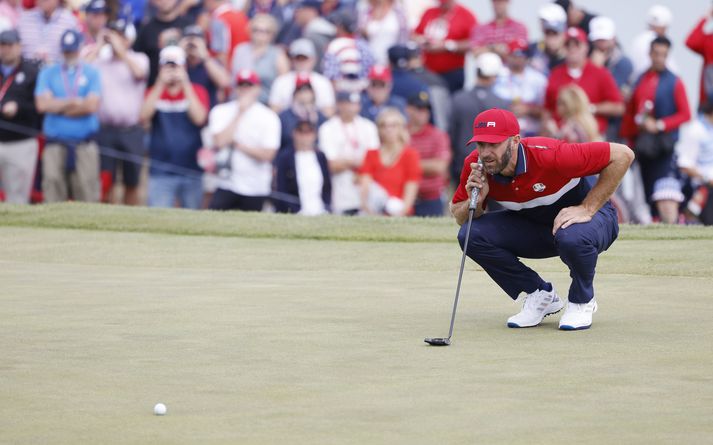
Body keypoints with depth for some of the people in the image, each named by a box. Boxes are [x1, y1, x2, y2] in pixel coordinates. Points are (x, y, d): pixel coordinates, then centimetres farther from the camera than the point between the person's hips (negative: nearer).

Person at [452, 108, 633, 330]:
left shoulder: (549, 154, -33)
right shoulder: (475, 166, -19)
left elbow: (623, 155, -28)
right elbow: (458, 216, -7)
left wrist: (586, 209, -28)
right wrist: (475, 201, -30)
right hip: (531, 226, 5)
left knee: (572, 237, -41)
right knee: (470, 235, -18)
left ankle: (582, 301, -6)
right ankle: (540, 295, 1)